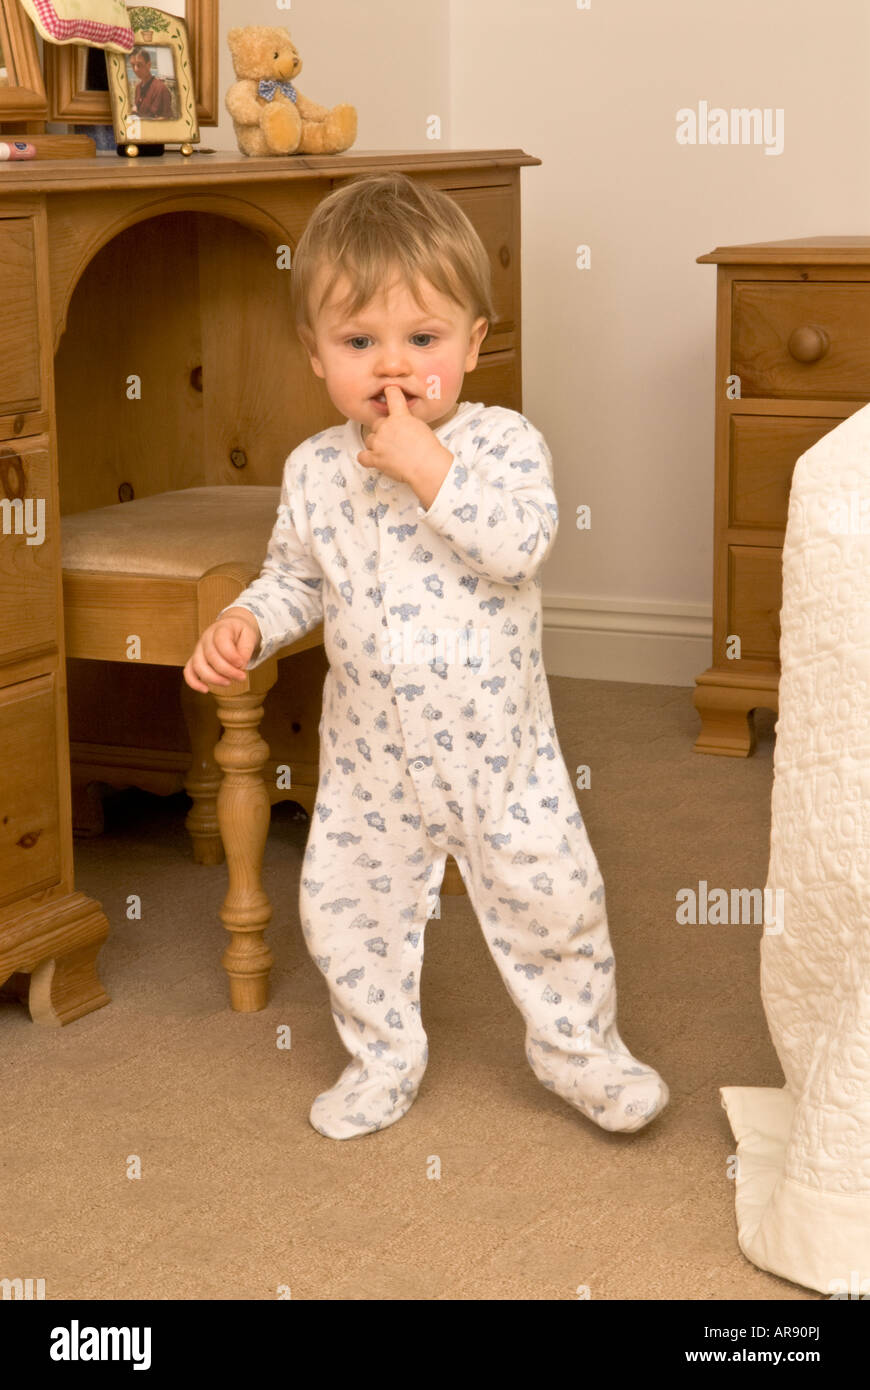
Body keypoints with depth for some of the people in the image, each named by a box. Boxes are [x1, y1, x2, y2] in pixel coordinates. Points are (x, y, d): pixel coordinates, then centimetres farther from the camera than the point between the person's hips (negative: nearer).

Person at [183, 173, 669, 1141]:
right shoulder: (315, 470, -3)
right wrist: (245, 626, -10)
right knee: (346, 907, 11)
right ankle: (384, 1058, 35)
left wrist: (426, 466, -30)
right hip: (371, 751, 3)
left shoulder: (503, 442, -12)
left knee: (551, 895, 7)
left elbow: (522, 545, -28)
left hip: (497, 742, -3)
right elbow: (295, 579, 9)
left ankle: (577, 1048, 32)